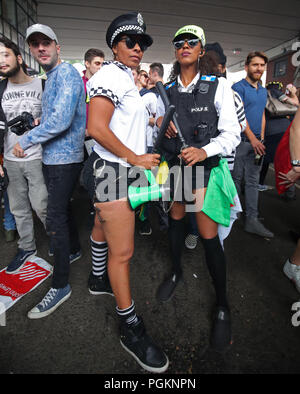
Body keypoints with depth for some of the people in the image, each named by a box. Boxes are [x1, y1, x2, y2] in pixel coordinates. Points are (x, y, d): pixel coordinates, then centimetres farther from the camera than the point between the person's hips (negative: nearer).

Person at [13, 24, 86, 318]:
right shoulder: (50, 77, 20)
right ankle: (74, 250, 41)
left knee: (55, 219, -8)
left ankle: (60, 285, 4)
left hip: (64, 158, -10)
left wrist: (25, 141, -16)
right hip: (52, 157, 10)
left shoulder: (66, 74, -12)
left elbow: (60, 120, -25)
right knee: (61, 208, 20)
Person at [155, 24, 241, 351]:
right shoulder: (166, 91, 9)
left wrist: (204, 151, -26)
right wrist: (160, 126, -7)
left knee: (208, 236, -6)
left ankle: (222, 307, 14)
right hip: (172, 164, 5)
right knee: (175, 218, 15)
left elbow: (232, 133, -8)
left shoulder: (218, 86, -2)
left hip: (203, 166, -4)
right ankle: (176, 272, 41)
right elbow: (157, 127, 17)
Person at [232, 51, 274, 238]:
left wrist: (262, 138, 6)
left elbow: (262, 115, 19)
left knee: (253, 181, 5)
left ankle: (252, 220, 9)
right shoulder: (238, 87, -3)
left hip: (257, 142, 7)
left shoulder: (263, 91, 20)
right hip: (241, 141, -6)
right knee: (236, 179, 0)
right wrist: (252, 138, -17)